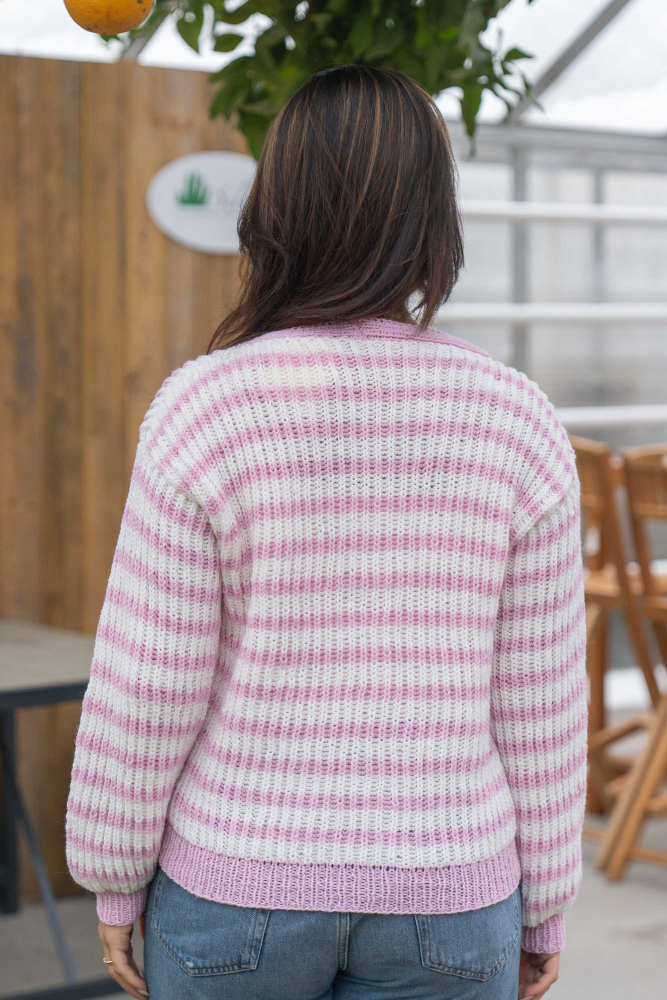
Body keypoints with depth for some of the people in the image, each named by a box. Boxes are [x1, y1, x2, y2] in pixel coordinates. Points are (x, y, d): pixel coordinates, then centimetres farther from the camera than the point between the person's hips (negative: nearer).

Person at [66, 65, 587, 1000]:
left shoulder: (206, 410, -16)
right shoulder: (516, 424, -9)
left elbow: (147, 689, -12)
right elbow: (535, 698, -4)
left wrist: (114, 875, 3)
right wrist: (543, 904, 8)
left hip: (243, 878, -1)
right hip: (437, 900, 2)